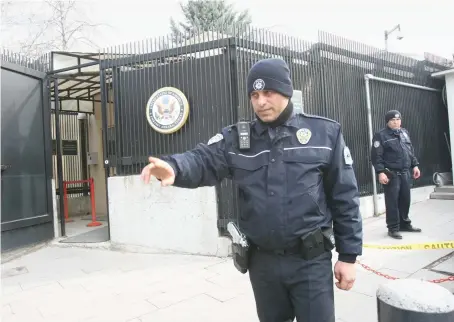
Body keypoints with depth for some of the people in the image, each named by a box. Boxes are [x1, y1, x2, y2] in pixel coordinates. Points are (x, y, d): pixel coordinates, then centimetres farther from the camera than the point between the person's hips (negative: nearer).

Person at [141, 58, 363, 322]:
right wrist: (174, 167, -36)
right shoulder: (235, 138, 1)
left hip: (311, 260, -2)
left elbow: (345, 198, -2)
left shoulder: (325, 133, -3)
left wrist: (348, 255, -2)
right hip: (262, 260, 3)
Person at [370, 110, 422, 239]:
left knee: (405, 200, 13)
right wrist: (380, 172, -20)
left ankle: (405, 224, 28)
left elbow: (411, 151, 22)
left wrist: (415, 165, 14)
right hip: (391, 174, -7)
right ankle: (393, 228, 6)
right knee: (392, 202, -3)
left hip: (405, 172, 7)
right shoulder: (380, 135, -8)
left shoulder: (404, 133, 15)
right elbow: (376, 156, -13)